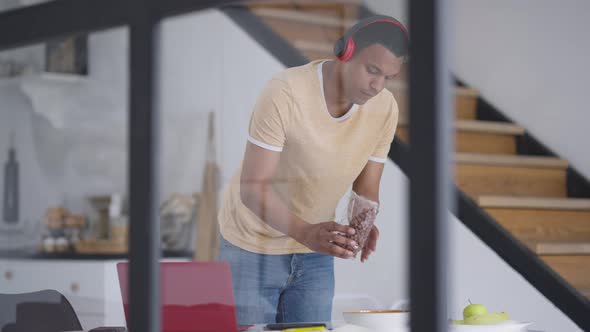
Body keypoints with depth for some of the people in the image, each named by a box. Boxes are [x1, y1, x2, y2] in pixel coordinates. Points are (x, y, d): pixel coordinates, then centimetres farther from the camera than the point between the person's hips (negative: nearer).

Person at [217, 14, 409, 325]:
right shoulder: (284, 92, -26)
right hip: (253, 248, -4)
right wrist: (306, 233, -42)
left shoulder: (385, 108, -10)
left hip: (316, 253, 5)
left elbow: (366, 189, -2)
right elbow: (252, 188, -27)